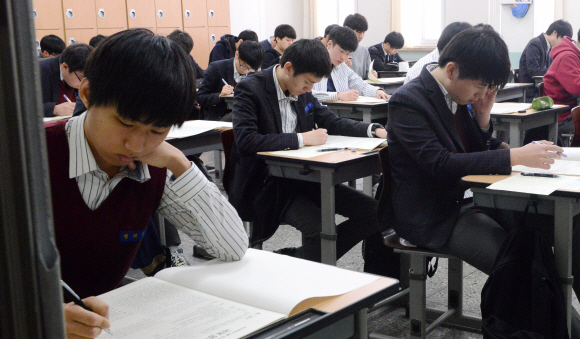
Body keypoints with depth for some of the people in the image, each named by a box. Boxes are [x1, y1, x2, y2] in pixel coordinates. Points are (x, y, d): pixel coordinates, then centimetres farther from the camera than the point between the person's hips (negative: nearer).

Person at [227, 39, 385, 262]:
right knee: (318, 227, -31)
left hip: (301, 176, 8)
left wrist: (375, 130, -2)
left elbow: (332, 122, 16)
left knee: (371, 212, -5)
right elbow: (245, 141, -26)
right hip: (265, 184, -7)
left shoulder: (302, 91, 8)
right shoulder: (250, 89, -13)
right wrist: (301, 139, -25)